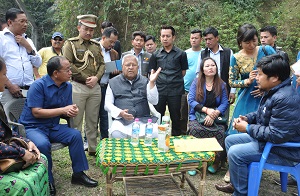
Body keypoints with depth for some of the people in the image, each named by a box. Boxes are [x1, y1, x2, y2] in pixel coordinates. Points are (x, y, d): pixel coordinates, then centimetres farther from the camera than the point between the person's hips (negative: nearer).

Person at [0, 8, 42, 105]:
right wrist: (10, 86, -13)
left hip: (29, 90, 4)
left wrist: (27, 45, 1)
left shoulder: (27, 40, 17)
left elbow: (38, 63, 11)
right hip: (8, 90, -4)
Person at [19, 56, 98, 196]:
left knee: (75, 135, -14)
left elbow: (66, 112, 10)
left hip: (53, 127, 6)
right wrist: (63, 110, -23)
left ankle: (78, 174, 0)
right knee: (43, 144, -33)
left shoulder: (67, 86, 2)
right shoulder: (38, 85, -18)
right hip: (32, 127, -6)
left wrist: (72, 112, -16)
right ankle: (48, 181, -11)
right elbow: (36, 112, -23)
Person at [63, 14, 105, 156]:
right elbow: (68, 64, -9)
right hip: (78, 87, -4)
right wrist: (85, 78, -11)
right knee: (76, 121, 1)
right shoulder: (71, 43, 1)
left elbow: (102, 64, 12)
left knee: (93, 121, 12)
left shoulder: (96, 45, 15)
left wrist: (96, 77, -7)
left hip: (95, 87, 5)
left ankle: (93, 148, 23)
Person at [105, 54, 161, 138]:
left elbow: (154, 101, 3)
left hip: (143, 119, 1)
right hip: (122, 120, -1)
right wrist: (120, 112, -12)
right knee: (116, 134, -33)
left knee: (155, 133, -27)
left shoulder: (144, 81, 14)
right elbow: (107, 104, 7)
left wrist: (152, 82, -9)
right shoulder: (113, 82, 13)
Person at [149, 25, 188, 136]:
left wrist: (175, 80, 4)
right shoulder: (156, 54, 10)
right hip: (159, 90, 2)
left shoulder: (181, 54, 4)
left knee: (175, 117, 6)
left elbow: (183, 72, 9)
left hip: (175, 90, -2)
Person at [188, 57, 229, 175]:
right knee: (196, 130, -34)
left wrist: (214, 114, -17)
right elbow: (191, 101, -3)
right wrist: (207, 110, -15)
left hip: (216, 118, 1)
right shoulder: (196, 83, 7)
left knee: (221, 131, -31)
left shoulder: (221, 84, 10)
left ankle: (216, 161, -8)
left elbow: (225, 103, 1)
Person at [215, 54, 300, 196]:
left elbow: (276, 135, -32)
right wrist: (246, 118, 0)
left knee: (235, 153, -21)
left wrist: (248, 129, -20)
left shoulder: (285, 99, -29)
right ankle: (236, 183, 20)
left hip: (284, 150, -11)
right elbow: (261, 114, 20)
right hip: (266, 138, 11)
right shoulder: (273, 92, 4)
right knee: (230, 140, 12)